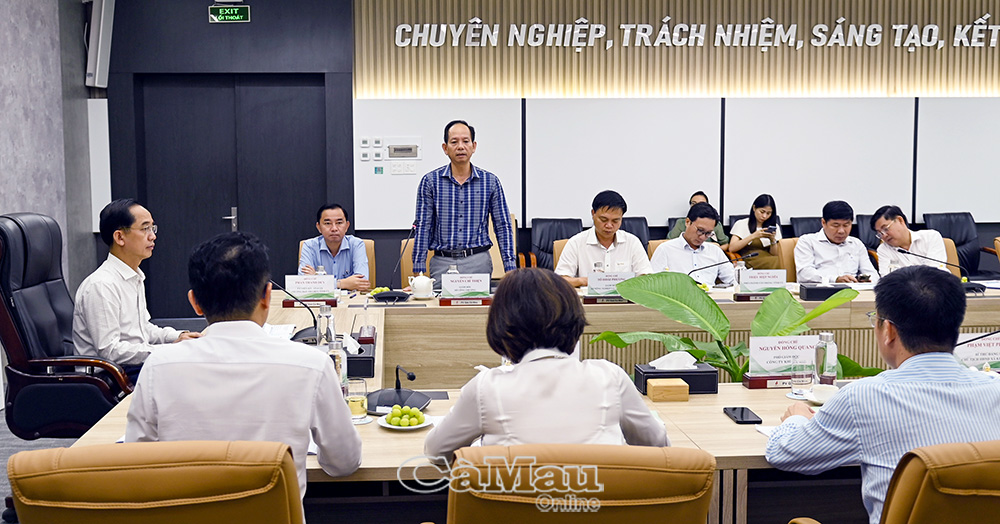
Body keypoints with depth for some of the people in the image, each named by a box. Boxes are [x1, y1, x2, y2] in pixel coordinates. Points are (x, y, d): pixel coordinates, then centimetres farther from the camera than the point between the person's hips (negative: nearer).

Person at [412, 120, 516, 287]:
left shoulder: (490, 181, 4)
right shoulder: (430, 181, 2)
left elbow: (503, 227, 5)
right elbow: (423, 228, 1)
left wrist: (510, 271, -2)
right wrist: (418, 271, -4)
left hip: (479, 261, 1)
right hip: (442, 262, 0)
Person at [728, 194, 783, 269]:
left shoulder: (774, 227, 18)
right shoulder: (741, 224, 9)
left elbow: (774, 254, 12)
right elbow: (732, 248, -6)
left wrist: (773, 240, -7)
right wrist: (753, 236, -14)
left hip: (768, 262, 4)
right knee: (781, 262, -35)